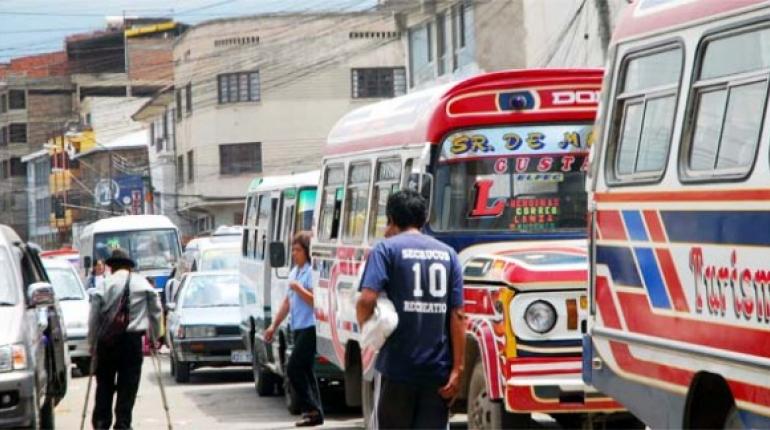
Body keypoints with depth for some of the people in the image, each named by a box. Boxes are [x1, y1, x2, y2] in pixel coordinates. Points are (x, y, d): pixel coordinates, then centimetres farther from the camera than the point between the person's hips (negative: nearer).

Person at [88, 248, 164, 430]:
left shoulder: (104, 285, 0)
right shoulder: (142, 284, 4)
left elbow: (94, 317, 0)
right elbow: (156, 310, 9)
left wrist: (92, 341, 10)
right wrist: (158, 335, 20)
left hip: (106, 340, 1)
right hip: (132, 339, 0)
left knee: (104, 383, 10)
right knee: (128, 385, 3)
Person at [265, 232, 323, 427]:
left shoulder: (312, 272, -12)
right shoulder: (294, 272, 17)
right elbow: (287, 301, 23)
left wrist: (298, 288, -20)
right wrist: (274, 325, 22)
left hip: (310, 327, -10)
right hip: (298, 328, 10)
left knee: (294, 368, -12)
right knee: (305, 370, 9)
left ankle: (311, 409, -8)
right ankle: (315, 412, 11)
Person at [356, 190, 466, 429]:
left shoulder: (386, 249, -1)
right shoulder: (447, 254, 10)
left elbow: (367, 300, -15)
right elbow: (457, 315, 3)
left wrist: (364, 326, 6)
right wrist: (457, 369, 1)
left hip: (397, 366, -3)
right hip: (438, 369, 3)